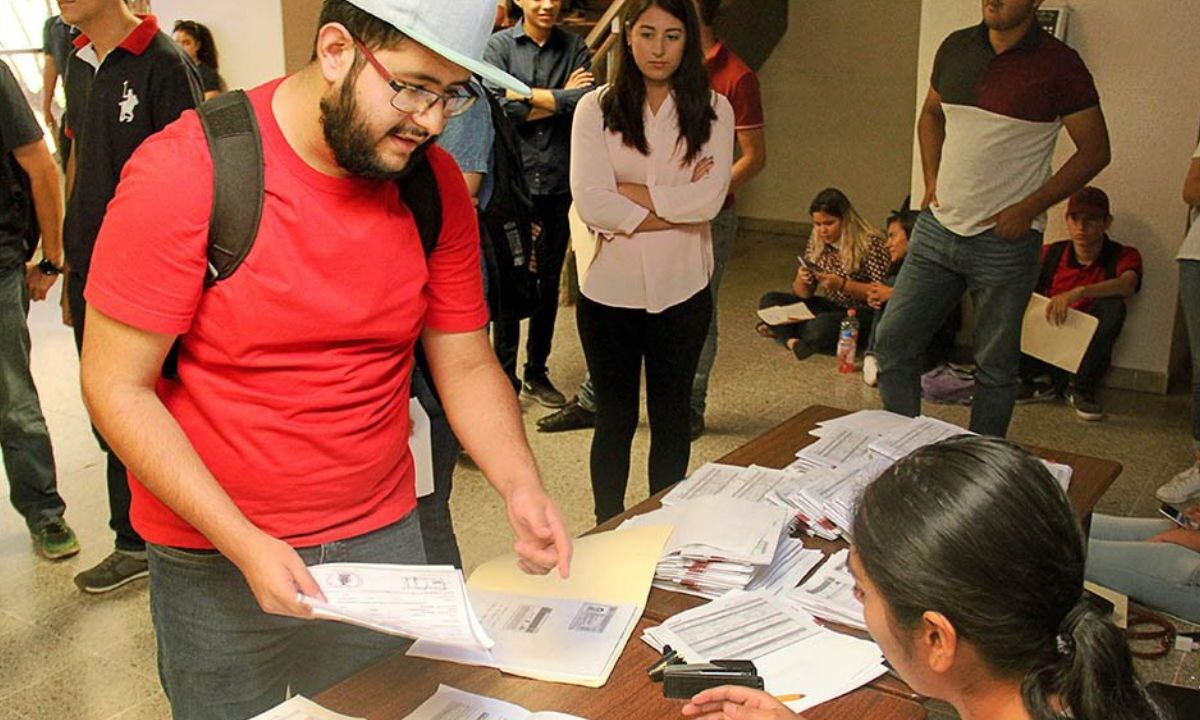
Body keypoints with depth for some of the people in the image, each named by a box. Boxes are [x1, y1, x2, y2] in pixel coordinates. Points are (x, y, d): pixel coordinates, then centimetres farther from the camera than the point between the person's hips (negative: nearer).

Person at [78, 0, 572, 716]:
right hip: (215, 563, -3)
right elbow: (118, 387, -15)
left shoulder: (436, 185, -4)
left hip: (383, 538, 4)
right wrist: (245, 544, -22)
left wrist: (521, 486, -15)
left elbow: (467, 366, 3)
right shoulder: (184, 173, -18)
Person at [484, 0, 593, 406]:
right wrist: (561, 98, -8)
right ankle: (506, 375, 13)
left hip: (559, 184, 3)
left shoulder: (574, 48, 6)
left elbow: (588, 101, -11)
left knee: (549, 282, 10)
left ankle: (537, 373, 23)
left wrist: (526, 95, -10)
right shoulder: (499, 45, 0)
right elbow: (501, 110, -13)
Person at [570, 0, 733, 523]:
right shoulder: (596, 108, -4)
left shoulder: (712, 110, 0)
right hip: (610, 289, -1)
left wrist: (629, 193, -14)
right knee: (614, 420, 12)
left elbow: (709, 199, -14)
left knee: (671, 416, 15)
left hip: (682, 290, 1)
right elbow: (590, 204, -15)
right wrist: (675, 205, -13)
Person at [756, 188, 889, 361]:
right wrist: (801, 281, -16)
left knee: (821, 326, -37)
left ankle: (783, 332, -12)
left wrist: (841, 284, -27)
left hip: (863, 315, -7)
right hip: (831, 308, 7)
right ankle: (792, 340, -25)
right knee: (769, 301, -7)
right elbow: (803, 294, 8)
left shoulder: (870, 243, -14)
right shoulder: (817, 242, 4)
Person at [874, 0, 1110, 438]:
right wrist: (931, 180, 8)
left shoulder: (1058, 64, -9)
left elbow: (1094, 151, -5)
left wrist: (1028, 210, -12)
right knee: (893, 342, 5)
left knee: (995, 364, 6)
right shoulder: (956, 48, 6)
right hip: (937, 228, 5)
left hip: (1005, 239, -5)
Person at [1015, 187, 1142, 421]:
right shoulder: (1050, 254, 1)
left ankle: (1081, 388, -13)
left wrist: (1078, 292, -44)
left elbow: (1127, 285, -27)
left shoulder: (1123, 256, -4)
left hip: (1084, 358, -1)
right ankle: (1040, 382, -2)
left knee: (1112, 306, -29)